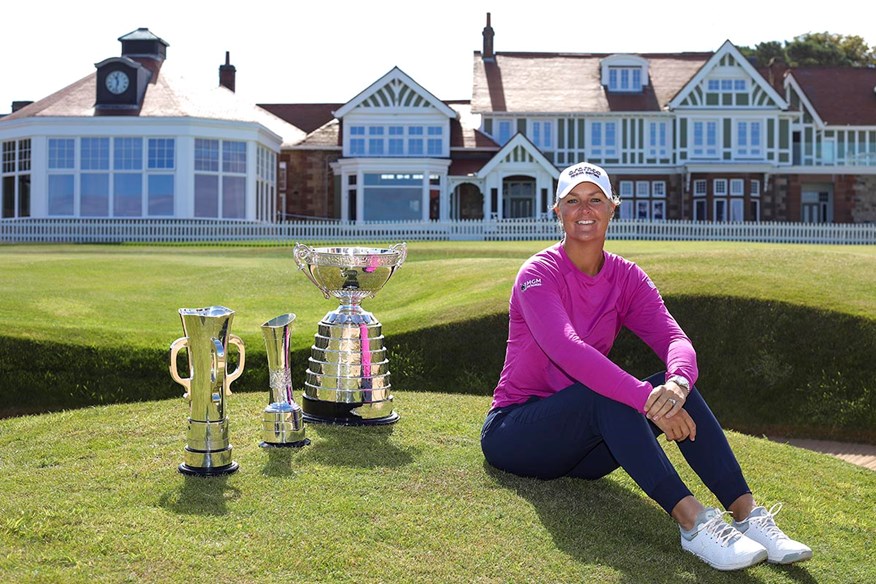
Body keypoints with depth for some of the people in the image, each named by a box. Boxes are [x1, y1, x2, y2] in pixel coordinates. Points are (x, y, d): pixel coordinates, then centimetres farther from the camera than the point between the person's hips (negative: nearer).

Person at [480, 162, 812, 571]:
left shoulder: (626, 278, 4)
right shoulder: (539, 274, -14)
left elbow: (675, 339, -13)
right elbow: (566, 350, -32)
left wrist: (677, 384, -37)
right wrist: (647, 400, -41)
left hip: (581, 450, 5)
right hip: (513, 435, -5)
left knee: (674, 387, -20)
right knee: (605, 392, -35)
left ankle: (748, 514, -29)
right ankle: (692, 521, -44)